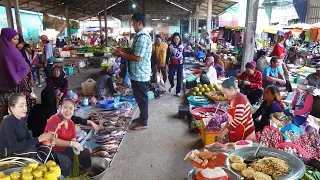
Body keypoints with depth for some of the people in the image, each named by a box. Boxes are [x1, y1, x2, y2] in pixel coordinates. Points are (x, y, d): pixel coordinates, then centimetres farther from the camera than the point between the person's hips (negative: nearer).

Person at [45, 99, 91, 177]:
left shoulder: (71, 124, 3)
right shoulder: (54, 120, -20)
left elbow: (73, 140, 3)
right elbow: (53, 140, -28)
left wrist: (75, 147, -21)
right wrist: (71, 143, -30)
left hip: (64, 149, 8)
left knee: (85, 152, 3)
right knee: (66, 161, -30)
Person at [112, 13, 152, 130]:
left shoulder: (142, 37, -21)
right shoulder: (141, 35, 12)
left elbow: (137, 58, -25)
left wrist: (121, 55, -14)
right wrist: (124, 51, 8)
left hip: (139, 74, -10)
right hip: (138, 73, 10)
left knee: (141, 98, 1)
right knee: (140, 97, 20)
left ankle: (143, 123, 15)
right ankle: (142, 117, 34)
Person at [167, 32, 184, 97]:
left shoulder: (182, 46, 3)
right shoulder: (170, 46, -3)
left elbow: (183, 55, 10)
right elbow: (168, 56, 0)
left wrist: (183, 62, 10)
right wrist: (167, 64, -2)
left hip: (180, 64, 1)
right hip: (172, 64, -1)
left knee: (179, 78, 1)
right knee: (170, 76, -6)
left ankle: (178, 91, 12)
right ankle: (172, 85, 28)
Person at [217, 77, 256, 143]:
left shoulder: (240, 99, -19)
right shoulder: (231, 99, 6)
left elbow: (237, 120, -25)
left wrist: (223, 133, -20)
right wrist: (222, 131, 3)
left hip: (246, 135, -7)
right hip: (236, 134, 8)